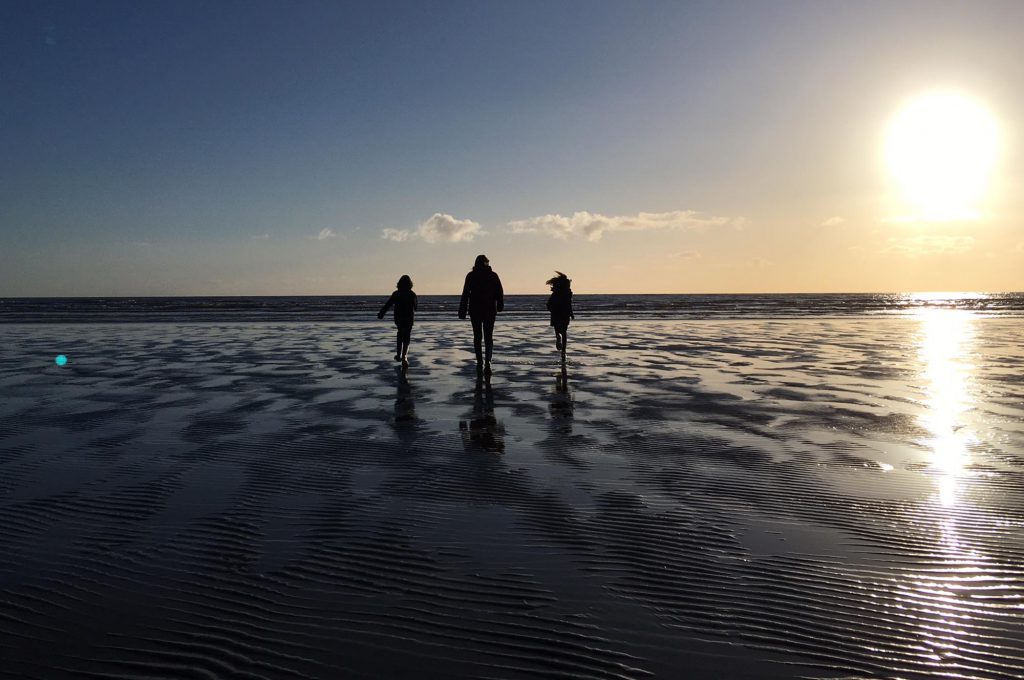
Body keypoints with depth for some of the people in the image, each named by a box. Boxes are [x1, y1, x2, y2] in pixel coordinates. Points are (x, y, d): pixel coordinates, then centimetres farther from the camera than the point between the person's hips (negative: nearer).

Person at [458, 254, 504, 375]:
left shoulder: (471, 276, -3)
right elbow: (500, 293, 2)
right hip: (490, 310, 0)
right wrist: (500, 306, 17)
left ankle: (479, 362, 13)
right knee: (488, 337, 3)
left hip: (475, 310, 0)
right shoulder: (493, 275, 0)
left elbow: (465, 294, -6)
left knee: (477, 336, 12)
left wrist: (462, 311, -4)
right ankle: (487, 362, -15)